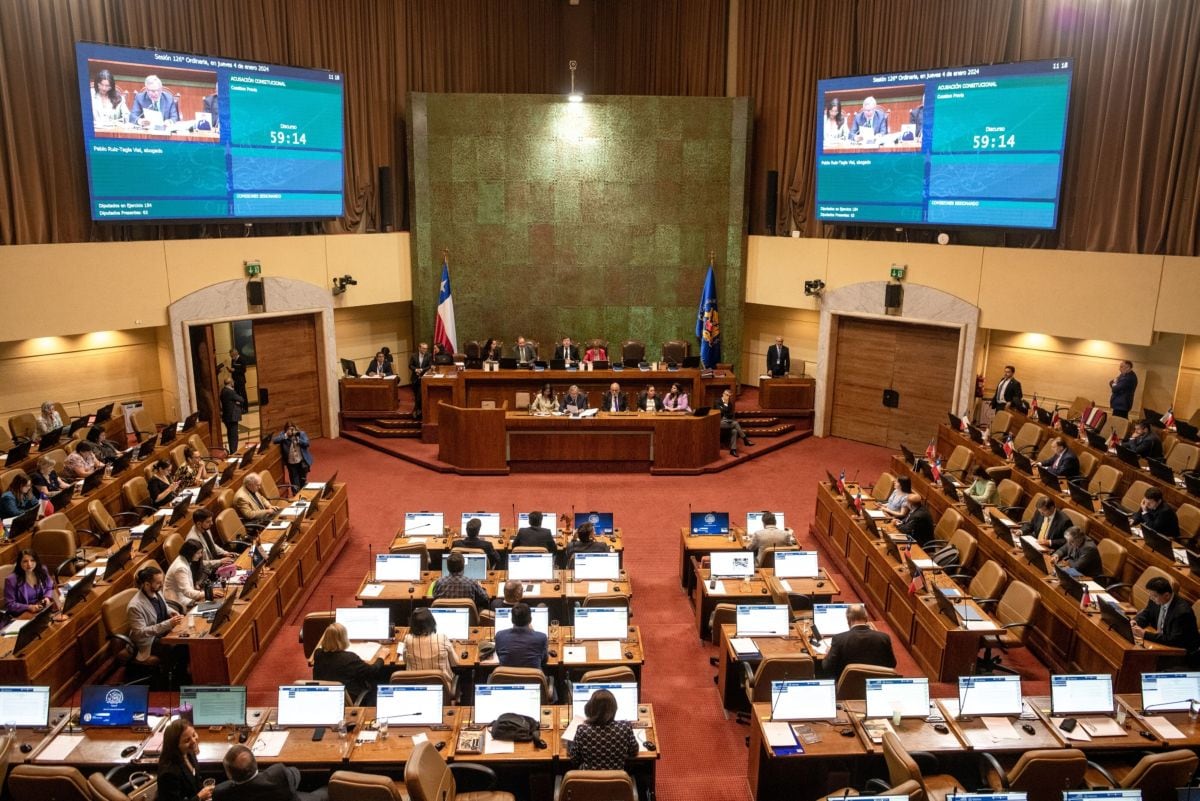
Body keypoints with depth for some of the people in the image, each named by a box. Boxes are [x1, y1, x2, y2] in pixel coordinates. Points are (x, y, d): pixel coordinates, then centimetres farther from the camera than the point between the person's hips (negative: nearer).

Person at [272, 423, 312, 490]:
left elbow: (306, 443, -13)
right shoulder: (283, 434, -1)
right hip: (291, 463, 0)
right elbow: (274, 440, -16)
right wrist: (286, 435, -20)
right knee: (294, 484, 4)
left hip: (302, 462, 0)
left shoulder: (301, 433, -4)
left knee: (303, 481, 15)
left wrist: (297, 439, -21)